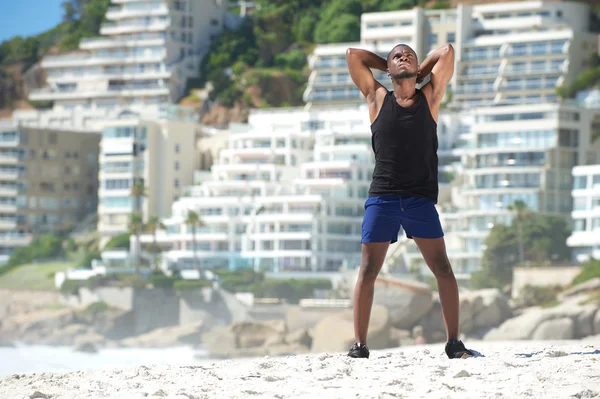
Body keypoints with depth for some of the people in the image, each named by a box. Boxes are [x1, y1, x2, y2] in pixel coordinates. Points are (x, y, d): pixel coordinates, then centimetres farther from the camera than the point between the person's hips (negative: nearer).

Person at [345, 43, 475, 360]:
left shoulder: (429, 97, 10)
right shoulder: (378, 99, 10)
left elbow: (447, 51, 10)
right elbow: (353, 55, 12)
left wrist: (419, 72, 20)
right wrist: (391, 67, 20)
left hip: (421, 199, 0)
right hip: (382, 198, 0)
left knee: (443, 268, -6)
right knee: (368, 270, -3)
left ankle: (453, 343, -1)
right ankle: (359, 344, 1)